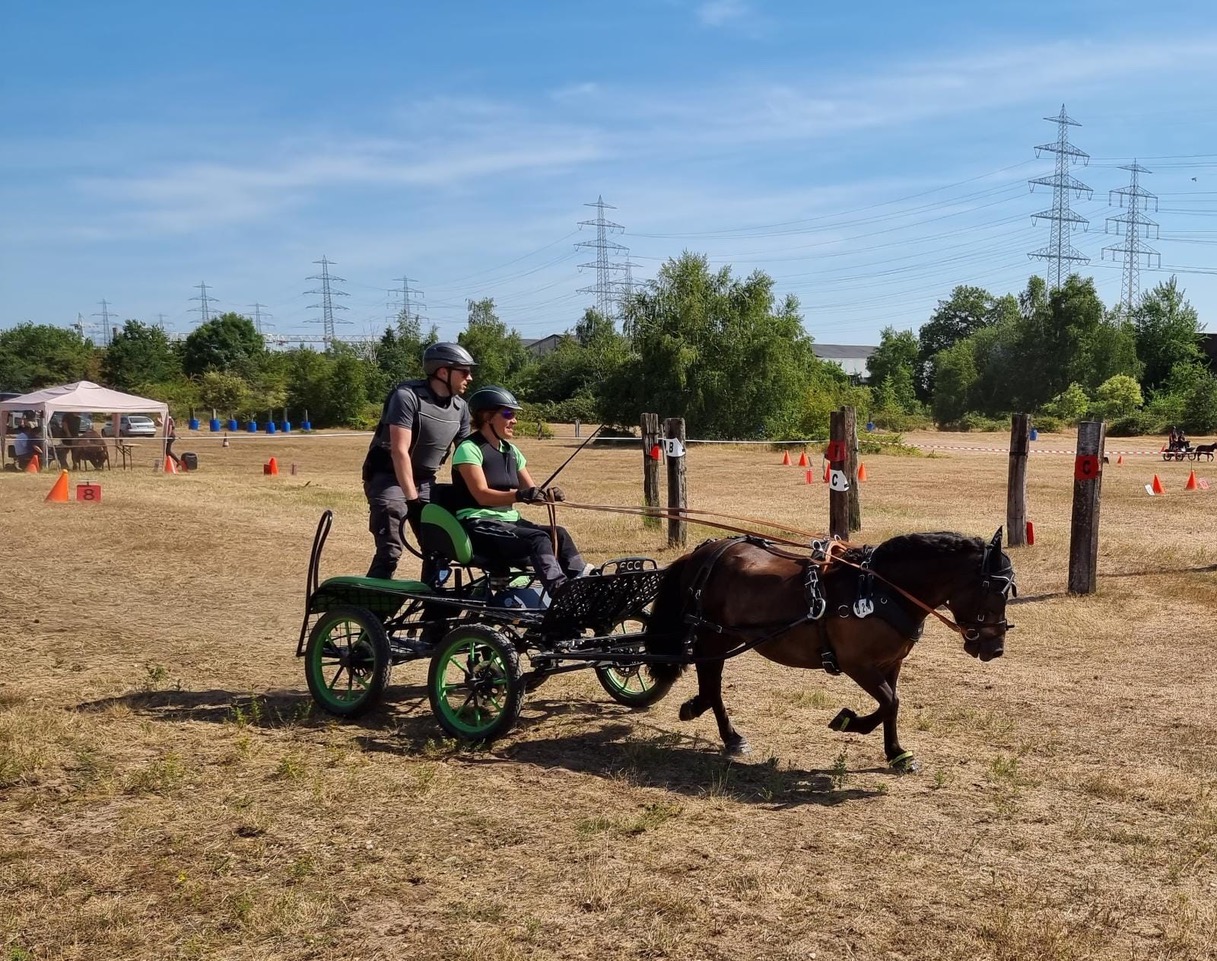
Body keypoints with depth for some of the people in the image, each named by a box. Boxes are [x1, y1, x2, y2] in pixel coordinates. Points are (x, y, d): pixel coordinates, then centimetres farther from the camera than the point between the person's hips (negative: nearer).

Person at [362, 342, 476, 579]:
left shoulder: (460, 408, 1)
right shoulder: (407, 396, -20)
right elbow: (400, 451, -24)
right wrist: (412, 498, -24)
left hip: (424, 481, 7)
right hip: (389, 478, -7)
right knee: (390, 552, -15)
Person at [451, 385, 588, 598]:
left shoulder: (511, 451, 15)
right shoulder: (469, 449, -8)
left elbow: (531, 490, 14)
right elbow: (482, 495, -20)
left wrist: (548, 494, -10)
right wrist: (519, 495, -35)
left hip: (509, 522, 7)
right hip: (478, 526, -7)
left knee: (559, 534, -20)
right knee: (538, 539, -31)